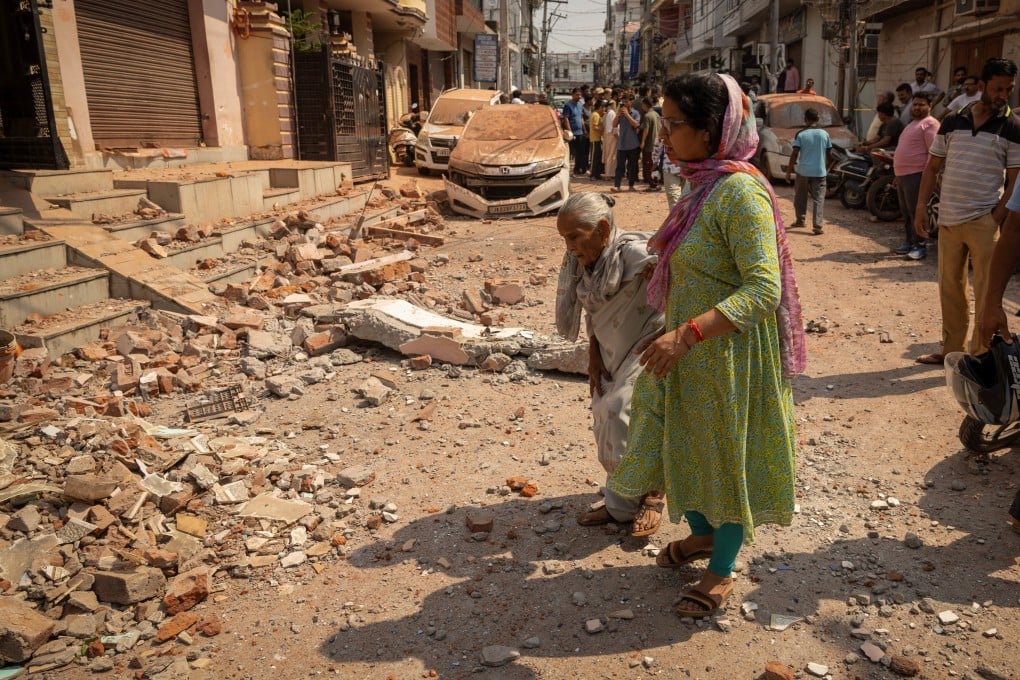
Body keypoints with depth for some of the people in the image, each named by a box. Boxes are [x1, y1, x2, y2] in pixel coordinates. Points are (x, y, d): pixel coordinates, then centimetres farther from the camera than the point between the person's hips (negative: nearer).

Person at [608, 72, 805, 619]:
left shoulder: (740, 191, -23)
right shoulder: (702, 184, 4)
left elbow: (763, 289, -28)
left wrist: (686, 334, -33)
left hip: (728, 355, -8)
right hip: (686, 352, 9)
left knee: (727, 459, 10)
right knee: (680, 445, 21)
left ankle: (721, 573, 32)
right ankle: (701, 534, 47)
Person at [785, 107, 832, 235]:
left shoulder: (800, 134, -6)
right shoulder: (824, 134, 1)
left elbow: (795, 154, -10)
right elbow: (829, 155, 6)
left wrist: (789, 171, -3)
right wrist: (826, 168, 21)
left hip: (803, 171, -1)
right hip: (820, 172, 1)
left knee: (800, 197, 17)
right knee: (818, 199, 1)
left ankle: (800, 220, 26)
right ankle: (817, 225, -7)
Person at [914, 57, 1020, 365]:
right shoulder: (952, 122, 8)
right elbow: (932, 167, 11)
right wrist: (921, 207, 2)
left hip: (984, 220, -4)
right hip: (948, 218, 4)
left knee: (986, 292, -3)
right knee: (949, 287, 12)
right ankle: (951, 349, 24)